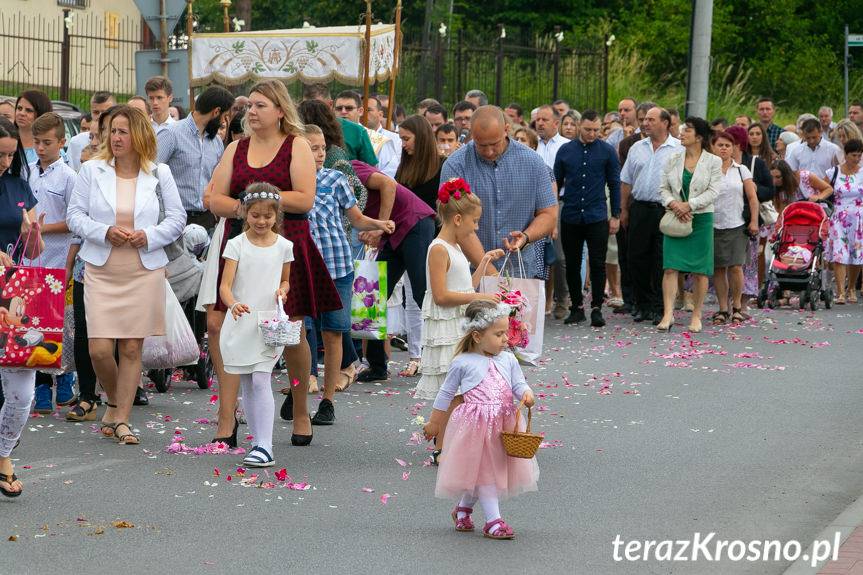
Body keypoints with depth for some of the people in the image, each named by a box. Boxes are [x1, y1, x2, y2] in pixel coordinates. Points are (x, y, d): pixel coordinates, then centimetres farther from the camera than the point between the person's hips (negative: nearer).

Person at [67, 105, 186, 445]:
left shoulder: (159, 174, 3)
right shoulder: (92, 170, 2)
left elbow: (177, 218, 7)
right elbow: (75, 214, 3)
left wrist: (149, 236, -10)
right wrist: (105, 233, -13)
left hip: (144, 270, 0)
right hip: (101, 269, 0)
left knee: (132, 348, -1)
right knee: (99, 349, -7)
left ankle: (121, 419, 10)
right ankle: (115, 402, 21)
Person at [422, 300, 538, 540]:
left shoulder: (508, 360, 6)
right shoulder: (463, 363, -5)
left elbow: (519, 384, 6)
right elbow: (446, 393, 4)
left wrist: (526, 394, -19)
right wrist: (434, 423, 10)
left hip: (503, 425, 5)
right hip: (474, 424, -5)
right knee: (483, 470, -3)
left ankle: (463, 508, 36)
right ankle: (493, 520, 1)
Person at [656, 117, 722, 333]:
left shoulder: (713, 162, -1)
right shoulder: (673, 160, 9)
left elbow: (713, 192, -8)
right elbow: (664, 188, 8)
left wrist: (688, 205, -16)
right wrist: (673, 204, -12)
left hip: (701, 218, -2)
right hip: (675, 219, 2)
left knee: (700, 270, 1)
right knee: (670, 267, -8)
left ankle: (696, 315, 11)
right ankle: (668, 314, -11)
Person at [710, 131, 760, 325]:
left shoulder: (741, 170, 8)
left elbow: (752, 198, 8)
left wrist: (754, 221, 0)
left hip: (737, 226, 0)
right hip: (714, 226, 0)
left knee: (735, 267, -7)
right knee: (718, 269, 2)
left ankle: (737, 307, 7)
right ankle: (723, 309, 10)